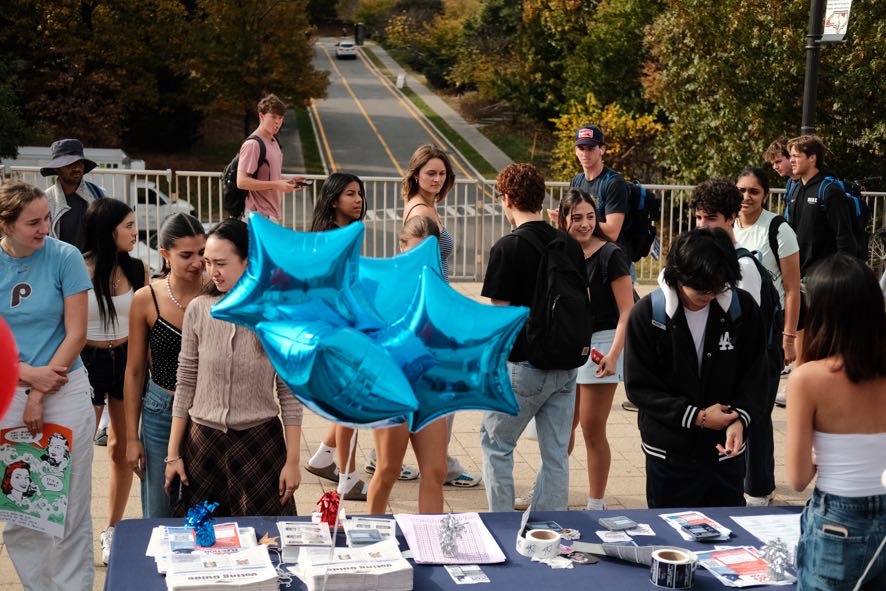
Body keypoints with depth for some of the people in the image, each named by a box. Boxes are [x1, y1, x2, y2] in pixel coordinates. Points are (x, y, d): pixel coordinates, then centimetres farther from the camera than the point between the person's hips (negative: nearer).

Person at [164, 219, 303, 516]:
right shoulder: (198, 310, -3)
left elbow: (289, 394, -3)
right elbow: (185, 385, 3)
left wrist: (292, 461, -4)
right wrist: (173, 454, 3)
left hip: (261, 441, -1)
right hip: (203, 441, 2)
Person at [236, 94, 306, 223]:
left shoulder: (274, 142, 14)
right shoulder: (252, 144, -15)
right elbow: (242, 181, -20)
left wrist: (287, 180, 7)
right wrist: (276, 185, -23)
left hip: (273, 214, 9)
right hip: (260, 215, -9)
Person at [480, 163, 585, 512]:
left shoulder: (508, 248, -13)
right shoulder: (571, 246, 5)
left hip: (523, 365, -5)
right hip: (566, 365, 6)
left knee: (495, 444, 12)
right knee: (556, 453, 10)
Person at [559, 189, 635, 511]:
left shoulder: (610, 255, -11)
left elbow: (627, 311, -14)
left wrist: (613, 354, -23)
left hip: (600, 344, -5)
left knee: (592, 429, 0)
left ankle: (596, 505, 13)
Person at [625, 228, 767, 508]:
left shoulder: (742, 307, -6)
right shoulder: (646, 314, -11)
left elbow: (755, 374, 0)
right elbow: (639, 386, -9)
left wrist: (740, 418, -17)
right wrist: (694, 416, -16)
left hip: (726, 450, 2)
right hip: (670, 453, -2)